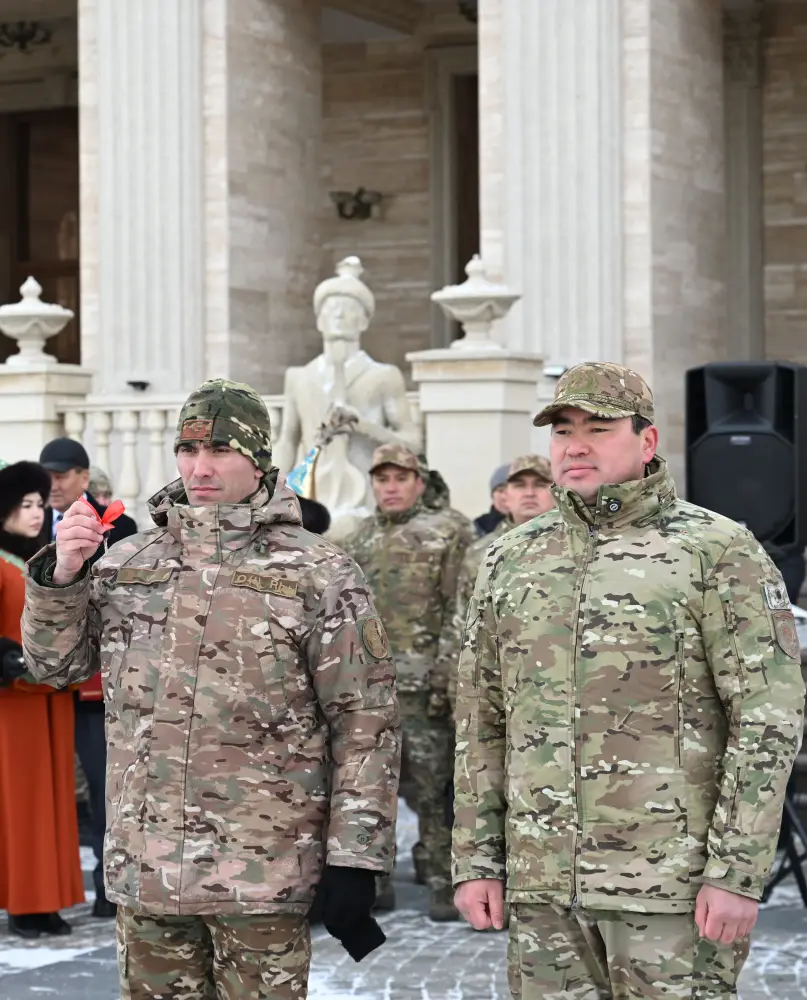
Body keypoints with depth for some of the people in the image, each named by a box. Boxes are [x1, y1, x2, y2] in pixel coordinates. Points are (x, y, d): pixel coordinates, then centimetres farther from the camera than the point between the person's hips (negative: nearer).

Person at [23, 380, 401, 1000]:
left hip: (264, 875, -4)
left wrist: (355, 861, -9)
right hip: (144, 872, 4)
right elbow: (56, 664, 15)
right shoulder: (126, 562, 10)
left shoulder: (319, 575, -4)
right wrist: (59, 576, -3)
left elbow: (365, 723, -5)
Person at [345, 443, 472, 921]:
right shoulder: (359, 541, 16)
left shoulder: (445, 535, 1)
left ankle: (444, 882, 2)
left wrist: (445, 673, -13)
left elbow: (458, 612, -5)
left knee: (431, 786, -4)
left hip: (421, 681, -5)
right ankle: (375, 879, 17)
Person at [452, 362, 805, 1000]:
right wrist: (477, 861, 9)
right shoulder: (511, 560, 11)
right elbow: (482, 721, 15)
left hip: (672, 879, -5)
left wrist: (738, 872, -14)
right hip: (542, 879, 5)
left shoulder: (720, 552, -4)